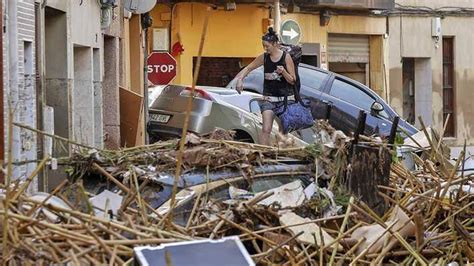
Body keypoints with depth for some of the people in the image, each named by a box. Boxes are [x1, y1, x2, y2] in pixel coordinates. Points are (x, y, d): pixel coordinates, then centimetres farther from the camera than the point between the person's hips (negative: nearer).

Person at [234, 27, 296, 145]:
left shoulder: (286, 57, -7)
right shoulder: (264, 57, 2)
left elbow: (293, 81, -4)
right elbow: (248, 68, 13)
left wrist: (283, 72, -23)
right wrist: (240, 79, -4)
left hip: (285, 98, -2)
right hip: (268, 98, 2)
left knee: (283, 130, 4)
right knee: (266, 129, -12)